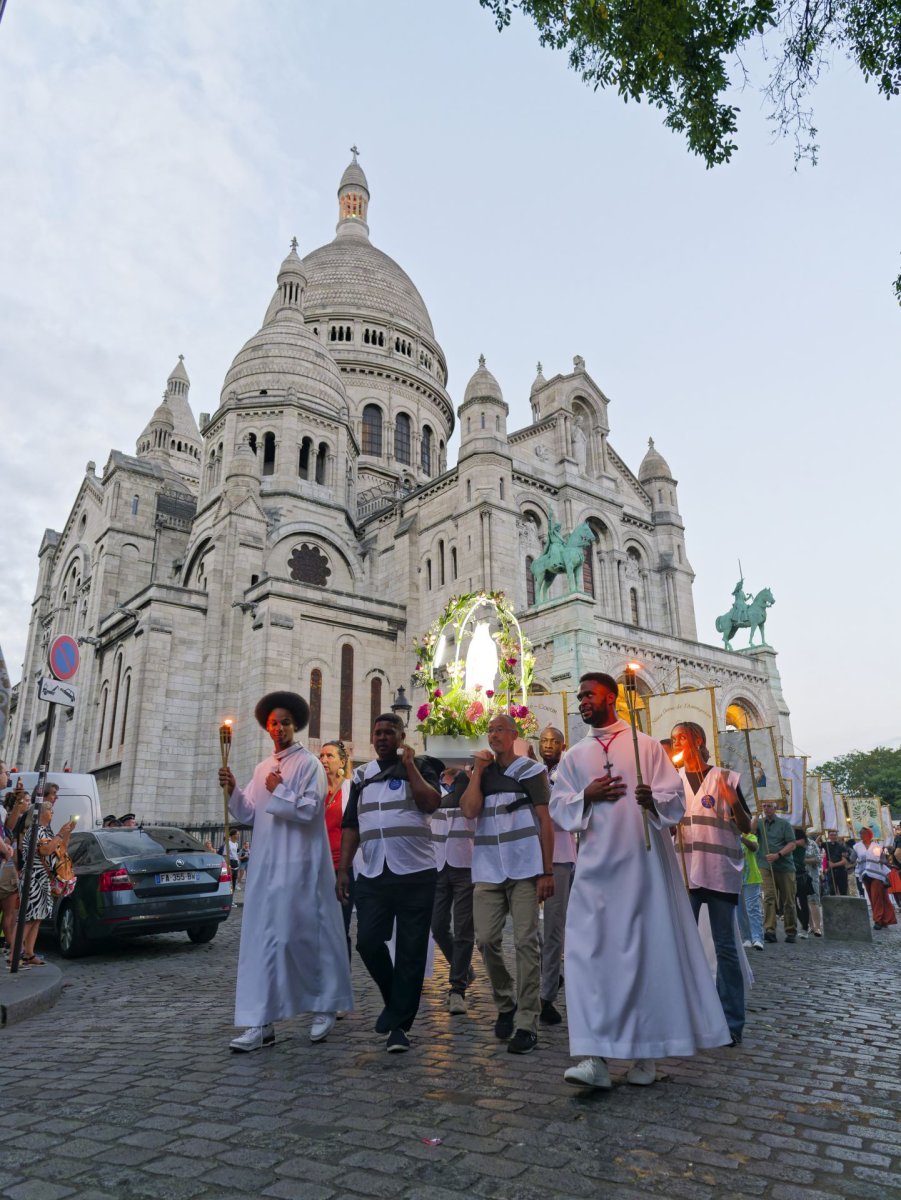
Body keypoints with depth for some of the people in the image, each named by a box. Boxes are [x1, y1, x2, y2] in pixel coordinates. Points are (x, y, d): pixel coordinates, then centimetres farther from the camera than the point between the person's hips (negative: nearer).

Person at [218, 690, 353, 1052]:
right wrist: (232, 790, -3)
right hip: (265, 865, 6)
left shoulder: (308, 763, -5)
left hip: (299, 866, -6)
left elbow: (308, 808, -16)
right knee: (261, 938, 3)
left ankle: (324, 1008, 20)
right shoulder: (263, 768, 15)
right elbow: (248, 815, 12)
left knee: (305, 935, 0)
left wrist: (278, 791, -9)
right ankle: (260, 1023, 8)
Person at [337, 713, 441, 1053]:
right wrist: (343, 869, 5)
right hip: (372, 874, 3)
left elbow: (431, 802, -16)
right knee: (368, 941, 0)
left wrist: (409, 765, -13)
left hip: (415, 873, -3)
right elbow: (351, 826, 12)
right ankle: (395, 1000, 26)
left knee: (410, 950, 0)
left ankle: (399, 1025, 12)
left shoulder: (420, 766, 3)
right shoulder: (362, 775, 13)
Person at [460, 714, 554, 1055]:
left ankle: (527, 1023, 5)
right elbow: (469, 810, -3)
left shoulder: (531, 770, 2)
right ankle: (505, 1004, 24)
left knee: (525, 943, -2)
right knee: (487, 940, 1)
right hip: (488, 870, 4)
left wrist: (547, 871, -6)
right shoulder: (483, 773, 14)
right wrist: (478, 769, -4)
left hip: (524, 869, -4)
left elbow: (545, 822, -1)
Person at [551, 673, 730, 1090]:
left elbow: (676, 797, -1)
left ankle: (645, 1051, 17)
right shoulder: (574, 756, 14)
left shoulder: (646, 746, 5)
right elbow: (558, 808, 11)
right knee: (589, 953, -7)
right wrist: (586, 796, -8)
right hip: (595, 867, 2)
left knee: (648, 950, 3)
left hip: (643, 863, -2)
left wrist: (653, 800, -22)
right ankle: (594, 1057, -6)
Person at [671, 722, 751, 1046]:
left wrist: (734, 802, -14)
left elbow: (746, 828, 4)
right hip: (684, 871, 3)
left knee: (725, 946, 2)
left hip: (721, 872, -2)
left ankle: (732, 1022, 8)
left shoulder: (725, 778, 4)